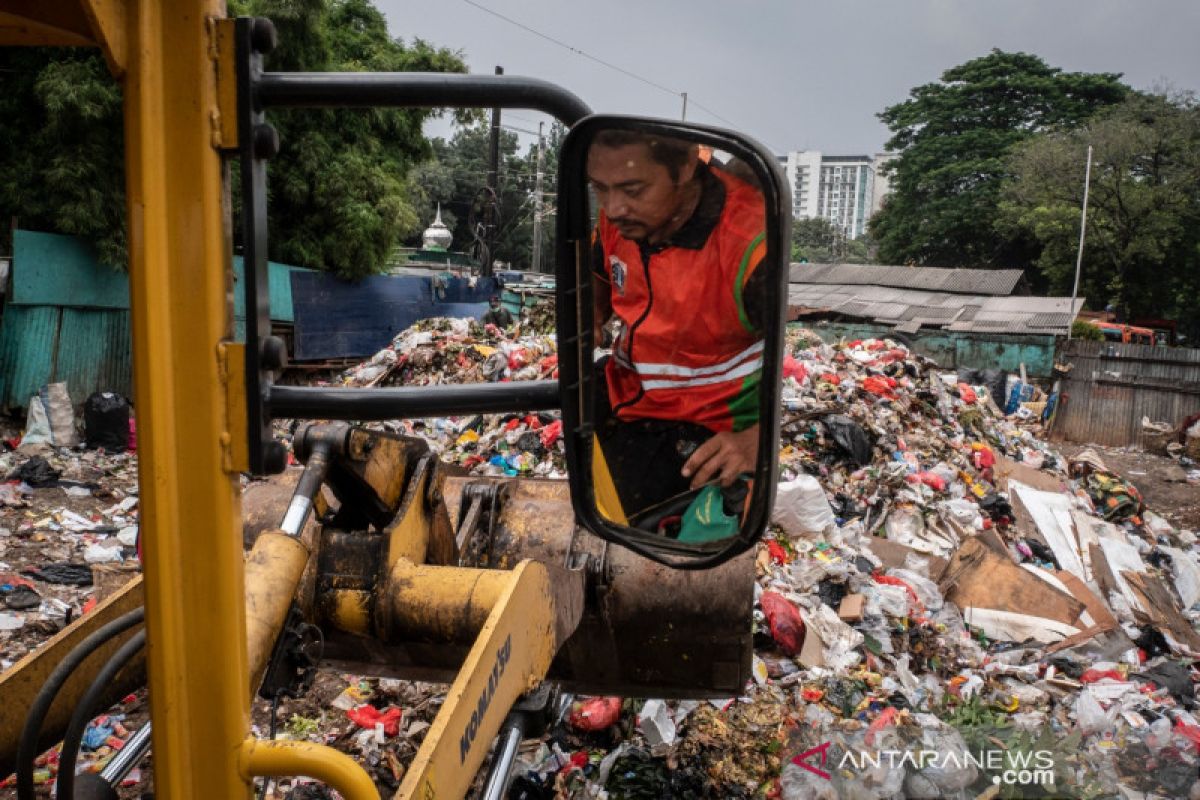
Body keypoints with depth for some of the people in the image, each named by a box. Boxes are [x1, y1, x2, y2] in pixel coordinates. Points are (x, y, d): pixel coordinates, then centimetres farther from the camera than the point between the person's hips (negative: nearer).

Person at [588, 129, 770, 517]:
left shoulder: (752, 242, -31)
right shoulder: (619, 214, -10)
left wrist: (757, 437, -36)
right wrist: (591, 323, -5)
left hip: (707, 430, -6)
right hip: (623, 393, 6)